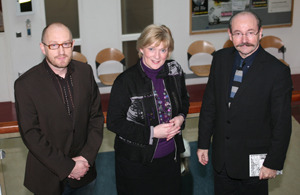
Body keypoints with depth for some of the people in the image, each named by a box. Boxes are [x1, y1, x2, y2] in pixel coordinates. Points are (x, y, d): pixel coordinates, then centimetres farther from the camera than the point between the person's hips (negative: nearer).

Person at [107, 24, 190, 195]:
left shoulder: (174, 72, -5)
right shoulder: (126, 81, -19)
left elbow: (184, 100, 14)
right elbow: (114, 122, -16)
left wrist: (181, 117, -9)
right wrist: (151, 132, -22)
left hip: (170, 156, 5)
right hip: (136, 162, -4)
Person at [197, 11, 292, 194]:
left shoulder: (278, 71, -19)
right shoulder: (221, 59, -4)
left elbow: (282, 124, -13)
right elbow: (209, 103, 3)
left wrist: (273, 163, -10)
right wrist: (203, 143, 6)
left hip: (254, 159, -4)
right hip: (221, 157, 4)